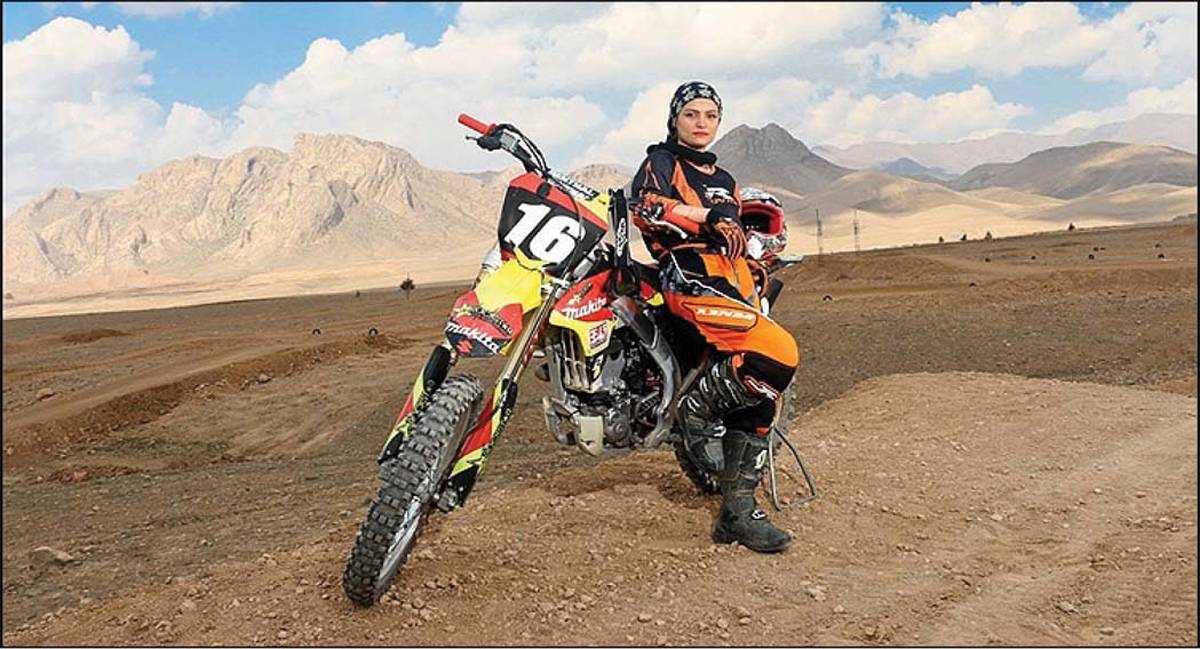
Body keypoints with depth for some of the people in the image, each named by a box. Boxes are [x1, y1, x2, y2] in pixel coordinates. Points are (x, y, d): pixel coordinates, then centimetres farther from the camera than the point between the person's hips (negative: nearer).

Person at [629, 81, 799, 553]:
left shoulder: (724, 181, 31)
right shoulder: (661, 162, 8)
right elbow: (645, 208, -12)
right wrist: (707, 215, -16)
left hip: (735, 288, 8)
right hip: (690, 281, -8)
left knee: (758, 390, -1)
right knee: (779, 356, -27)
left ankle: (738, 511, 5)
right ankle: (700, 404, -5)